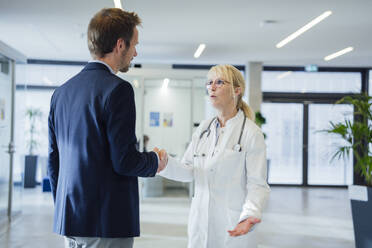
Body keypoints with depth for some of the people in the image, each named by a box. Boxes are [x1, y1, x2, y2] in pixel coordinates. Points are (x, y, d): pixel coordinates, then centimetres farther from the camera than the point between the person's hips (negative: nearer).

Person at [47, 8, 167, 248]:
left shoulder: (61, 92, 10)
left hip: (69, 219, 8)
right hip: (106, 221, -7)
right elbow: (124, 161, -17)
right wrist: (155, 161, 3)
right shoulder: (117, 89, -14)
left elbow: (53, 161, 14)